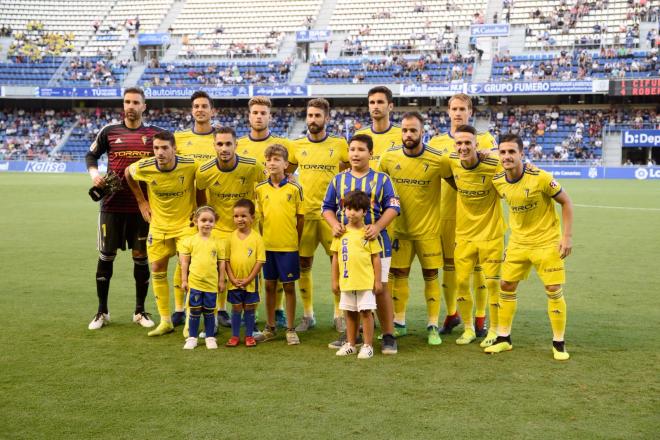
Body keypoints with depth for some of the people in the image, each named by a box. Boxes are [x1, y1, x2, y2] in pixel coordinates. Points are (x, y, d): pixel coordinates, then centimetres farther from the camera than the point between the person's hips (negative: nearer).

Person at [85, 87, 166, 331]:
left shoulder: (155, 133, 2)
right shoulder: (109, 131, 2)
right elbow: (91, 155, 15)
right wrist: (94, 173, -6)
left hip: (143, 205, 0)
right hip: (112, 204, 0)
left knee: (141, 256, 5)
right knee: (106, 256, 3)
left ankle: (140, 311, 19)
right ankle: (102, 311, 16)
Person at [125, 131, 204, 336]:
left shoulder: (191, 166, -22)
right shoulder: (144, 167, -17)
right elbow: (128, 173, 7)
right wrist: (141, 201, 6)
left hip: (185, 223, -3)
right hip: (158, 225, 3)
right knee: (157, 270, 6)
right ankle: (165, 321, 18)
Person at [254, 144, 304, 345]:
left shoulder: (294, 188, -5)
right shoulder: (260, 189, 2)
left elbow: (300, 217, 0)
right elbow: (259, 215, 10)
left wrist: (297, 241, 0)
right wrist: (260, 238, 5)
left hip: (289, 245, -2)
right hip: (267, 245, 2)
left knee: (289, 286, 4)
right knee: (269, 285, 11)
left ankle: (290, 329, 14)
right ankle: (270, 328, 23)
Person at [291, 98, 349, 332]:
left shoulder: (339, 144, 1)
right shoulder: (297, 146, 6)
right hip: (303, 213, 2)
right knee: (303, 264, 6)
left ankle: (339, 315, 10)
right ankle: (308, 315, 18)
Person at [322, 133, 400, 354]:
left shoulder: (382, 179, 3)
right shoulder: (338, 180, 10)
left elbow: (392, 207, -2)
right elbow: (327, 207, 12)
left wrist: (377, 227, -18)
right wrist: (335, 225, -8)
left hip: (375, 241, -3)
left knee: (380, 287, -2)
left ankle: (388, 336, 6)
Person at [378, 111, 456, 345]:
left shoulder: (439, 159, -13)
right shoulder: (389, 157, -6)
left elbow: (457, 184, 4)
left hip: (428, 229, -2)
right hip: (399, 228, 2)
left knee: (431, 276, 3)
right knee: (399, 275, 8)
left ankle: (433, 327, 13)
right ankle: (399, 324, 21)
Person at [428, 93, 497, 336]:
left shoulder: (484, 139, 4)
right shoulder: (436, 142, 11)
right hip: (447, 212, 3)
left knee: (477, 263, 1)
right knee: (448, 263, 8)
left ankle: (480, 318, 11)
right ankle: (451, 314, 23)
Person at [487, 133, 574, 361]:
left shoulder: (540, 178, -21)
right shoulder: (498, 181, -7)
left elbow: (566, 202, -11)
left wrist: (567, 236, -14)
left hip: (547, 242, -5)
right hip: (517, 242, 5)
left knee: (554, 290, -5)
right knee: (506, 286, 6)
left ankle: (558, 343, 10)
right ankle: (504, 338, 19)